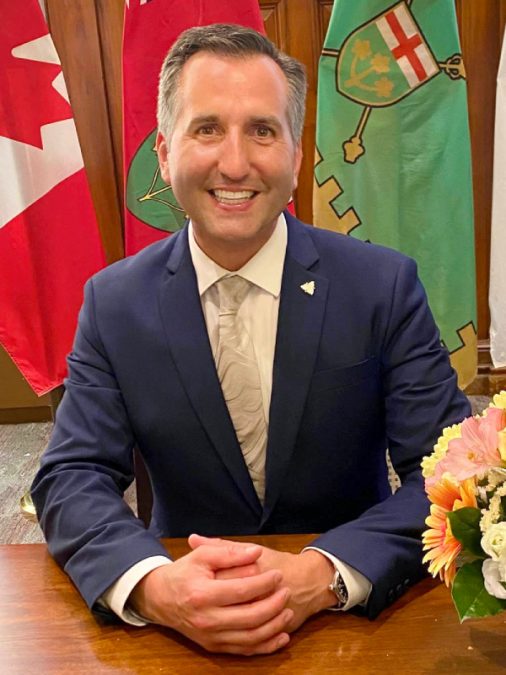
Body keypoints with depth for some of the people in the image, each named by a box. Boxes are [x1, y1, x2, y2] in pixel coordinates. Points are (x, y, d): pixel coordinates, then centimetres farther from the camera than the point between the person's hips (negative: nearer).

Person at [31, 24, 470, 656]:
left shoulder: (385, 285, -10)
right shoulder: (113, 302, -5)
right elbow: (70, 478, -6)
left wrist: (324, 575, -27)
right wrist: (152, 583, -26)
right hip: (183, 629, 1)